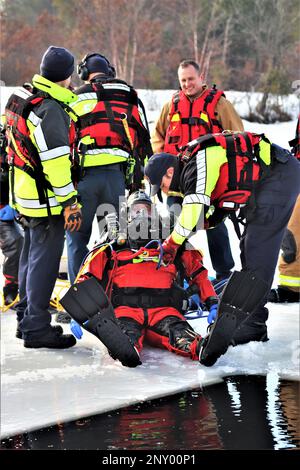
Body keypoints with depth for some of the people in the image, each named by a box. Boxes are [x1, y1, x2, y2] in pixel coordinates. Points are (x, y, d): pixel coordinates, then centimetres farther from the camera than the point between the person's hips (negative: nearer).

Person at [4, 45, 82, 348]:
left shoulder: (23, 99, 10)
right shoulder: (51, 110, -20)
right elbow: (56, 162, -23)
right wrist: (70, 202, -20)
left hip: (24, 193, 10)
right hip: (46, 199, -10)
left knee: (31, 256, 18)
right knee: (45, 260, -4)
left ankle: (26, 320, 28)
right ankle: (36, 328, -1)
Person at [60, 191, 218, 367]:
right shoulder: (111, 252, 27)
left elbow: (199, 275, 27)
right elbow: (85, 282, 17)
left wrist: (213, 304, 8)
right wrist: (78, 315, -2)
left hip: (163, 309, 1)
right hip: (125, 308, -1)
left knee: (177, 329, -34)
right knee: (126, 330, -37)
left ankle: (199, 347, -64)